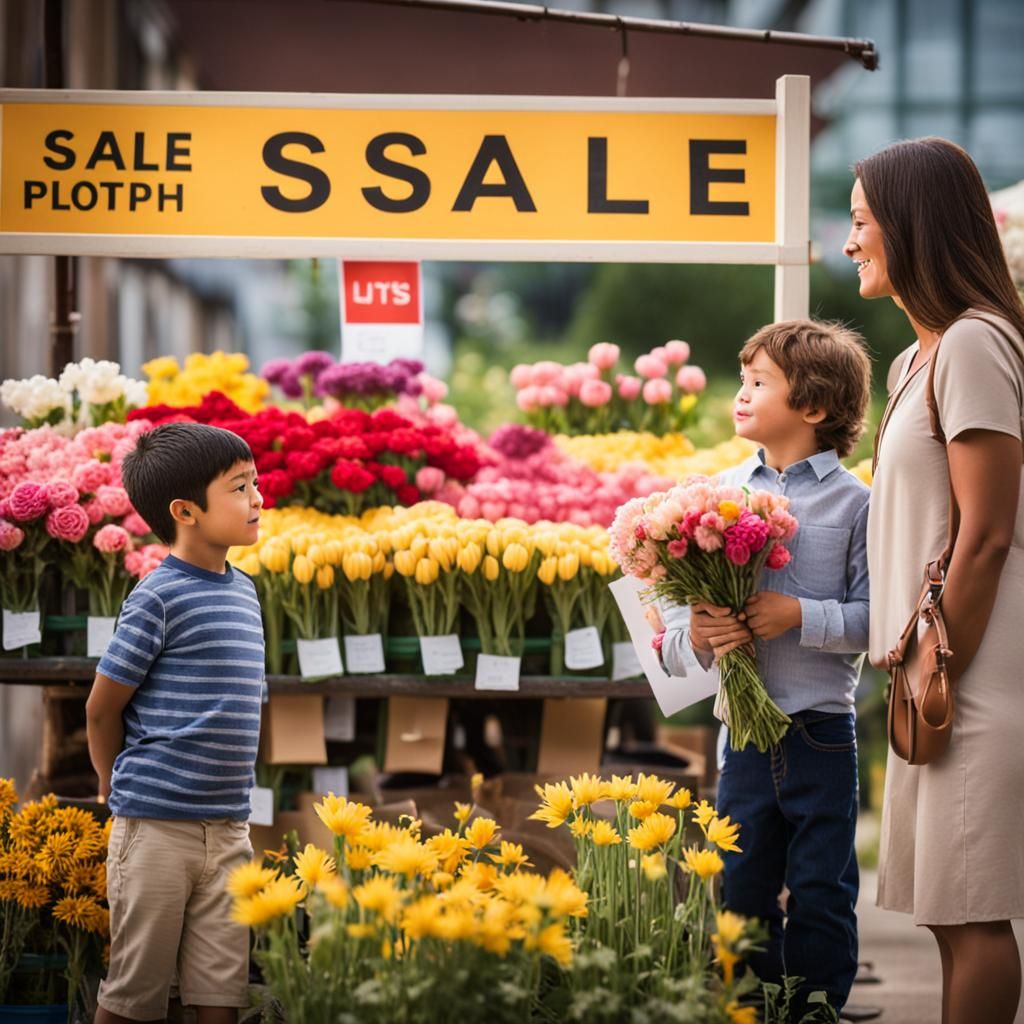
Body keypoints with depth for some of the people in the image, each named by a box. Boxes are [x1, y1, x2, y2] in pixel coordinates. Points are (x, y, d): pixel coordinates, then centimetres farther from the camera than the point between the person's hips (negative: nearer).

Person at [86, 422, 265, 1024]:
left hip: (229, 830, 6)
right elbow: (103, 708, -4)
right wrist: (124, 793, 8)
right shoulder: (160, 597, -11)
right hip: (156, 826, -6)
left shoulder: (244, 591, 11)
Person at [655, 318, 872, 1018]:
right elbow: (677, 618, 6)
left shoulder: (854, 502, -4)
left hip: (821, 732, -3)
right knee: (742, 893, 10)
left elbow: (874, 618, -9)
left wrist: (799, 616, -19)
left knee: (821, 896, 4)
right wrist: (694, 636, -14)